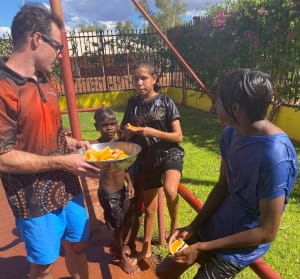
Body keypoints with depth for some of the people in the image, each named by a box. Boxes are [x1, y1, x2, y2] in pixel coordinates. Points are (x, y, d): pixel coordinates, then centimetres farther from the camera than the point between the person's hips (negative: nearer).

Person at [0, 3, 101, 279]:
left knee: (77, 246, 22)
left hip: (69, 189, 7)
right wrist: (61, 162, -20)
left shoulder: (45, 83, 7)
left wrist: (74, 143, 2)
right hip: (36, 201, -7)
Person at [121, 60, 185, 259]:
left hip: (170, 154, -3)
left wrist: (153, 132, -23)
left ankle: (175, 224, -1)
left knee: (170, 190, -34)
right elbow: (125, 133, 11)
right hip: (147, 159, 3)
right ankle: (147, 248, 37)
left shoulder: (165, 101, -9)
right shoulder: (132, 103, 0)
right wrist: (127, 131, -12)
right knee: (149, 208, 13)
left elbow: (178, 136, -10)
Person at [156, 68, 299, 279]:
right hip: (213, 225, 7)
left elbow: (267, 232, -24)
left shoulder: (275, 157, -31)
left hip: (240, 246, -6)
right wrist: (192, 228, -4)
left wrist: (202, 247, -20)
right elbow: (222, 186, 1)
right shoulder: (231, 133, -7)